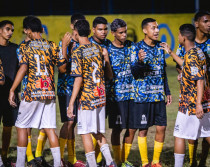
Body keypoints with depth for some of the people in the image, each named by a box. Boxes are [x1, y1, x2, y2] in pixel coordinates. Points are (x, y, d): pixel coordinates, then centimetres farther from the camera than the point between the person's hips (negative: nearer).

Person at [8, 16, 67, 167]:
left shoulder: (27, 46, -4)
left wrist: (12, 90, -13)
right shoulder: (52, 46, 6)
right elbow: (63, 68, 9)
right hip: (50, 92, 4)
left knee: (22, 126, 8)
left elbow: (23, 69, -15)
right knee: (50, 128, 6)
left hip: (32, 92, -4)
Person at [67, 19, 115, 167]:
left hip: (86, 98, -6)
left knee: (85, 132, 1)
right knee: (98, 132, 16)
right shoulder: (98, 48, 7)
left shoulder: (78, 53, -12)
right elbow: (108, 74, 14)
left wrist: (71, 103, -16)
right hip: (101, 97, 7)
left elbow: (78, 79, -17)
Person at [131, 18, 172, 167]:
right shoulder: (137, 47, -6)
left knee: (161, 127, 2)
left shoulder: (160, 46, 10)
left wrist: (167, 91, 17)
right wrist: (140, 61, -31)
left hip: (159, 95, 5)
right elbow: (134, 72, -10)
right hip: (143, 95, -5)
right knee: (143, 129, 1)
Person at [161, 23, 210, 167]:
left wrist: (198, 104, -29)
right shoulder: (198, 52, 10)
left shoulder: (191, 56, -18)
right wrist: (171, 53, 34)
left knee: (179, 135, 0)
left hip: (190, 103, -9)